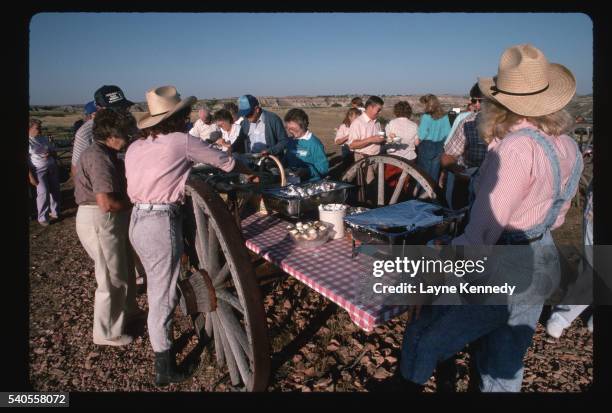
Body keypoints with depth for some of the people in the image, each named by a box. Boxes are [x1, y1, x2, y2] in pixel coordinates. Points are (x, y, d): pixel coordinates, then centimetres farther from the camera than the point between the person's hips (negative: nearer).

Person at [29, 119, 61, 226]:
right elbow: (27, 160, -12)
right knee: (43, 192, -11)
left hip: (52, 168, 6)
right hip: (38, 170, -6)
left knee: (55, 190, 9)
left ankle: (54, 212, 26)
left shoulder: (45, 139, 11)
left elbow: (54, 152, 19)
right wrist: (31, 176, -16)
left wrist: (50, 154, -5)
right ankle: (42, 218, 0)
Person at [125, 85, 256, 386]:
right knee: (163, 296, 3)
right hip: (162, 223, -8)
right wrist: (250, 172, 21)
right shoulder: (183, 141, -7)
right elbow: (224, 161, 3)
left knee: (158, 288, 22)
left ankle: (163, 344, 41)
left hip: (137, 220, 8)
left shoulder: (135, 147, 11)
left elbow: (134, 187, 10)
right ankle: (165, 370, 18)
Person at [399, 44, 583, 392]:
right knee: (506, 365, 24)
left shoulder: (516, 147, -24)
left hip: (499, 271, -9)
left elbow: (485, 229, -28)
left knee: (423, 343, 8)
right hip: (542, 263, 9)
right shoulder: (568, 146, 3)